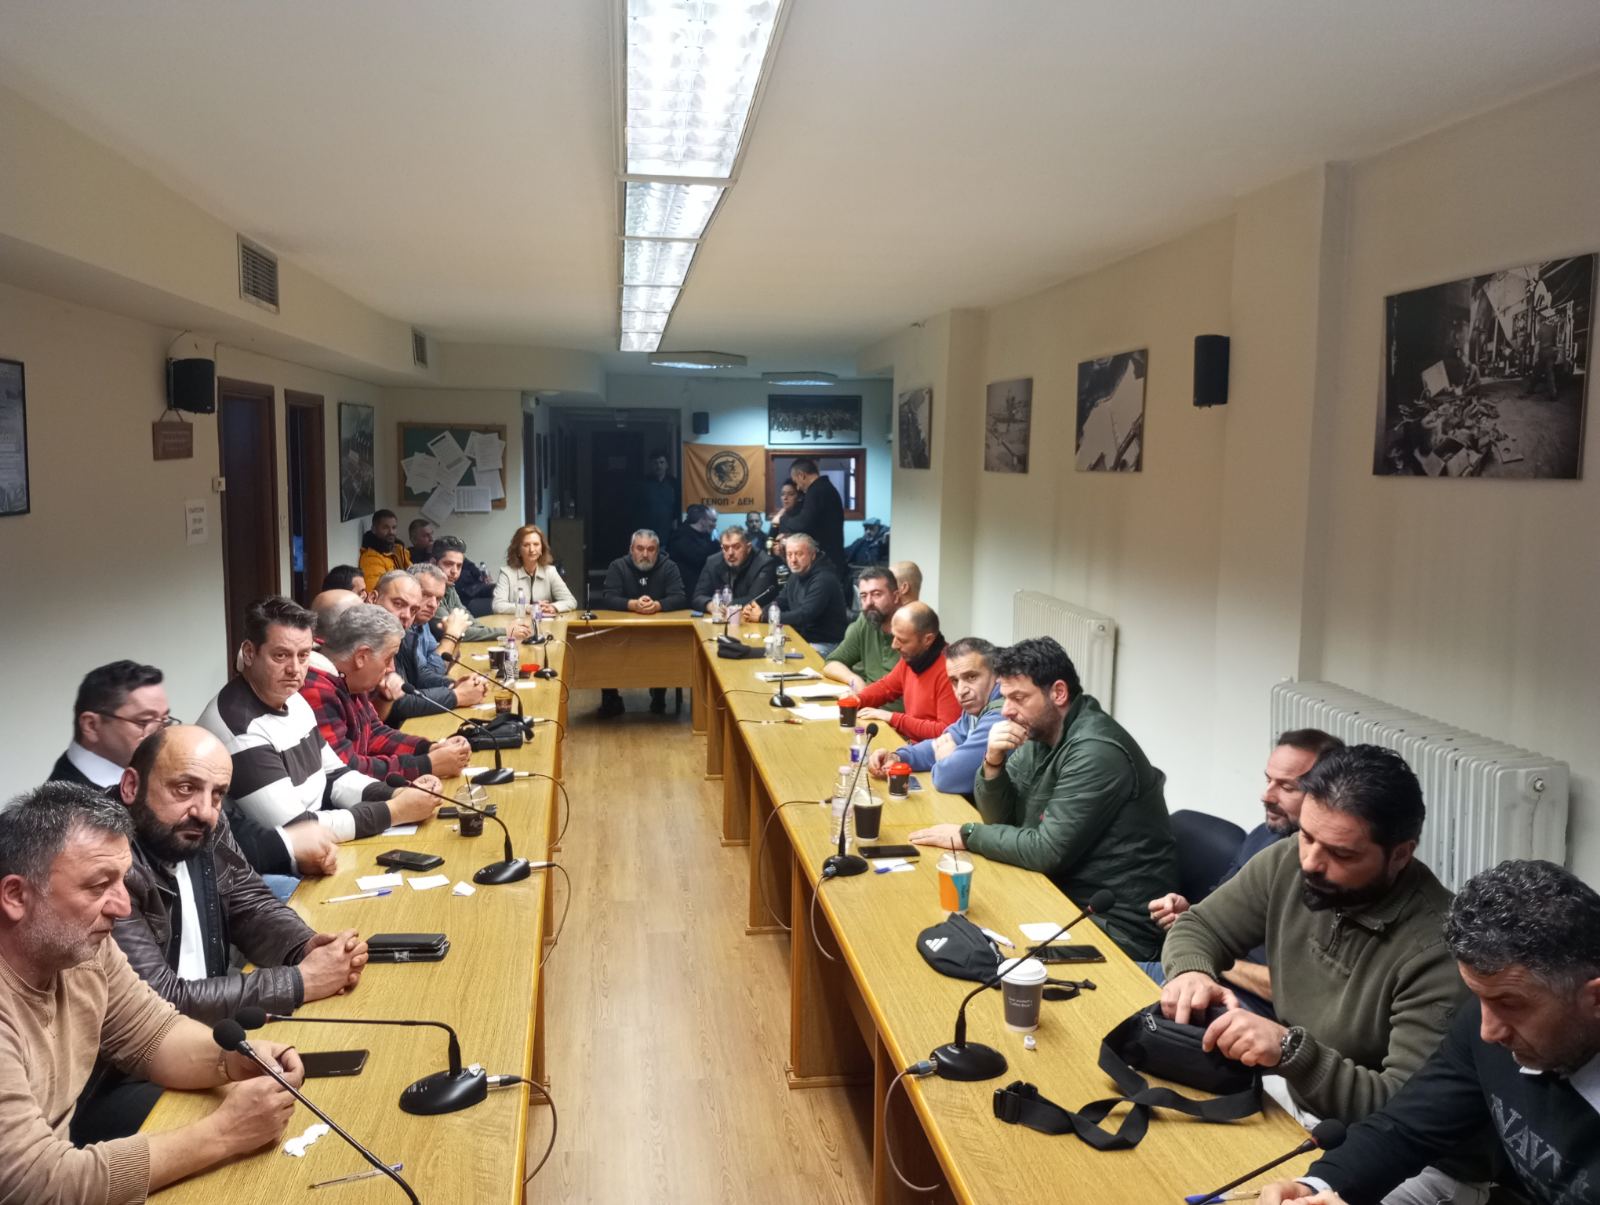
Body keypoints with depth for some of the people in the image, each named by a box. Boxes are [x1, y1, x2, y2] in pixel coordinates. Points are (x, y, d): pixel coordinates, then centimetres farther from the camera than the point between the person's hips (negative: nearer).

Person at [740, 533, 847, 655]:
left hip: (824, 645, -8)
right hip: (801, 639, 8)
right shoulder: (795, 577, 11)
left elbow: (804, 616, -26)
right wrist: (753, 610, -11)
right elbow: (779, 604, 12)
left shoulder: (823, 580, -19)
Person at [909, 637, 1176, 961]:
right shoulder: (1041, 735, 5)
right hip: (1069, 896, 8)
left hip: (1116, 925, -8)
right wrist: (993, 761, -12)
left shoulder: (1096, 750, -22)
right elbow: (1000, 816, 6)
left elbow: (1049, 850, -24)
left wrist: (967, 835, -13)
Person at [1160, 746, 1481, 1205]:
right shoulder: (1287, 863, -7)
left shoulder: (1437, 947, -26)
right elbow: (1198, 926, 6)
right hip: (1288, 1094, 6)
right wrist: (1192, 972, -17)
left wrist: (1292, 1051, -38)